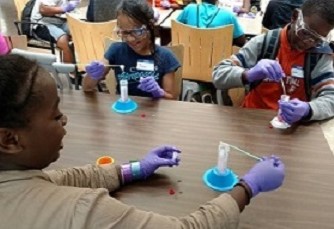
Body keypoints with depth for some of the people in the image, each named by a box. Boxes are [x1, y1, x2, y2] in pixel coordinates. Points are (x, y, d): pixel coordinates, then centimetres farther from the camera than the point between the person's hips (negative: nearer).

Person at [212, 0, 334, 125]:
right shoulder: (263, 43, -7)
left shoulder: (322, 54, -3)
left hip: (292, 124, 1)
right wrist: (248, 75, -30)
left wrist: (308, 110, -31)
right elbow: (218, 76, -11)